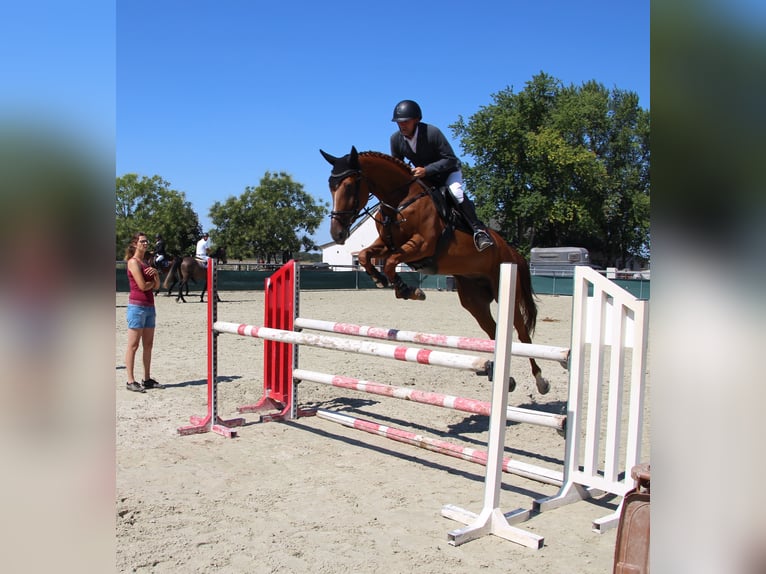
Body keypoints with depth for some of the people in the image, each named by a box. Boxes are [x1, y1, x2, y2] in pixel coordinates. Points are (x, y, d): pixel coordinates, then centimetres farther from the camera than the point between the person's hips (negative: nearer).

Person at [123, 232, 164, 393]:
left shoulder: (146, 263, 17)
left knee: (148, 345, 10)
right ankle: (131, 381, 0)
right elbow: (142, 286, -17)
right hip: (137, 306, -9)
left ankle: (147, 379, 16)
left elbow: (156, 286, 13)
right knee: (133, 346, -4)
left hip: (149, 306, 9)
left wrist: (156, 274, -5)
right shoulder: (133, 262, -8)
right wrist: (152, 281, 2)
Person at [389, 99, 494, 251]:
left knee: (456, 194, -32)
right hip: (423, 177, 6)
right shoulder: (395, 139, -14)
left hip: (448, 172, -5)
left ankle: (478, 229, -22)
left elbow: (450, 159, -27)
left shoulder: (432, 132, -28)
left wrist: (426, 170, -39)